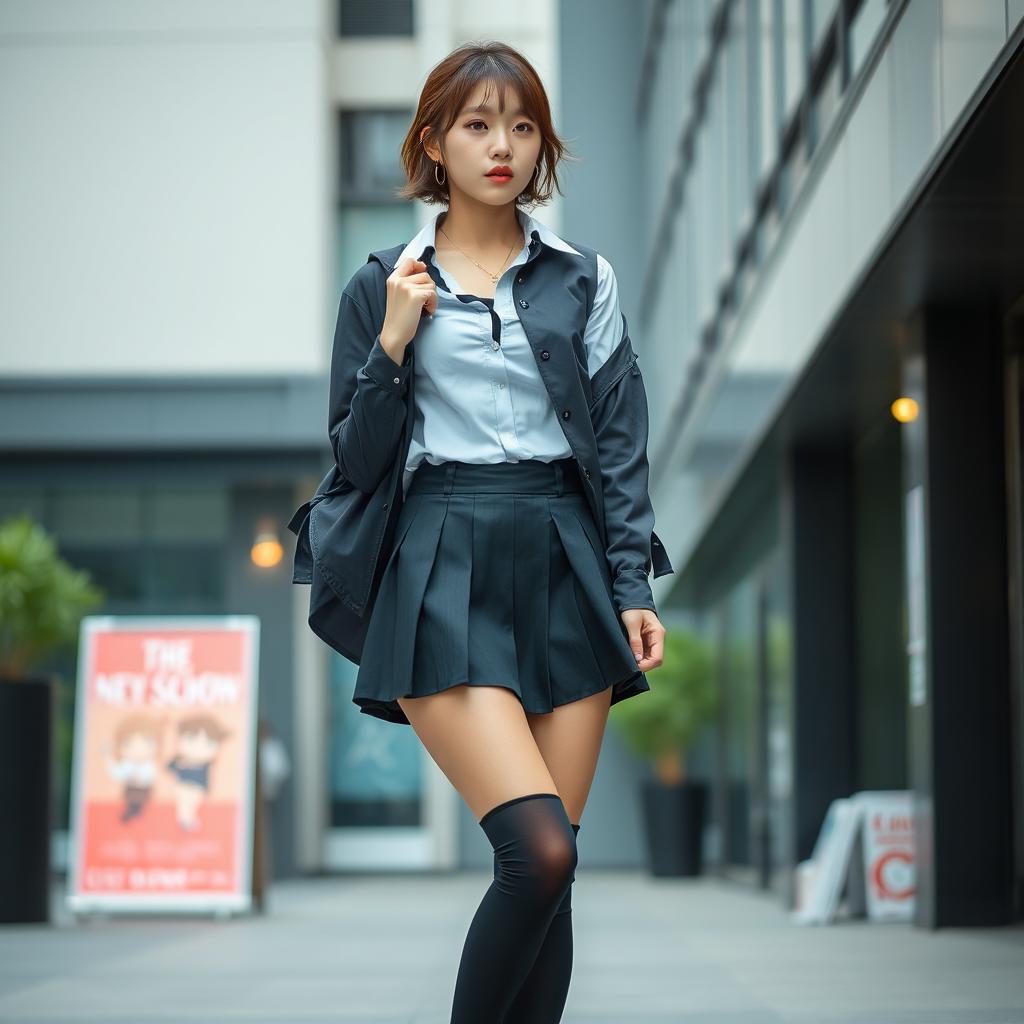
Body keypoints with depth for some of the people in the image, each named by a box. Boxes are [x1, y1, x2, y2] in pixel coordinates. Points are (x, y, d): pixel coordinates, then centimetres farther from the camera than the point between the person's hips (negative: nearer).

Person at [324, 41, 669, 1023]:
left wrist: (632, 588, 1)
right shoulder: (383, 287, 8)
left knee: (548, 870, 0)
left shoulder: (584, 280, 12)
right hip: (443, 576, -3)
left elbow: (621, 445, 10)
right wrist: (393, 346, -7)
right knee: (540, 851, -19)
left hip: (563, 572, 3)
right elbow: (356, 462, 6)